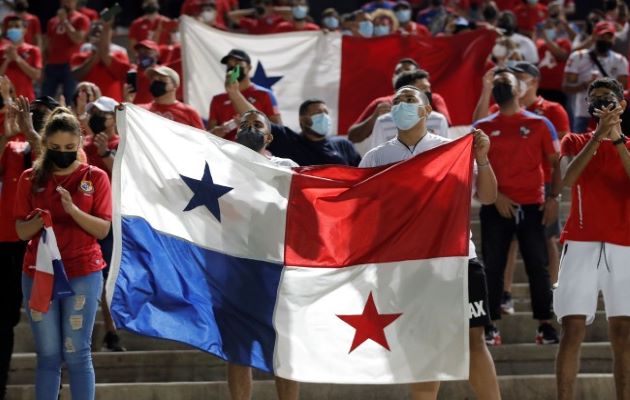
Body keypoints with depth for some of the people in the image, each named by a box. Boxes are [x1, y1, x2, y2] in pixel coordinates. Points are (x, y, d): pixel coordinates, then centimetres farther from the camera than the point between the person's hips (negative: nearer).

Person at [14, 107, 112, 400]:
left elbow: (103, 229, -3)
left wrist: (73, 209, -19)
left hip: (83, 274, -2)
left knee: (77, 354, -2)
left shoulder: (95, 178, 2)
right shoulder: (31, 179, 6)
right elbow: (22, 232, 4)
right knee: (47, 355, 3)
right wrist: (38, 221, -18)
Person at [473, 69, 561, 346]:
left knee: (538, 265, -2)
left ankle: (545, 325, 4)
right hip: (496, 208, 0)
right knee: (493, 266, -2)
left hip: (532, 206, 0)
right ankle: (491, 328, 1)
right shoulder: (483, 128, 8)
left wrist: (554, 198, -4)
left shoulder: (539, 124, 7)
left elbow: (555, 163, 8)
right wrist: (495, 196, -9)